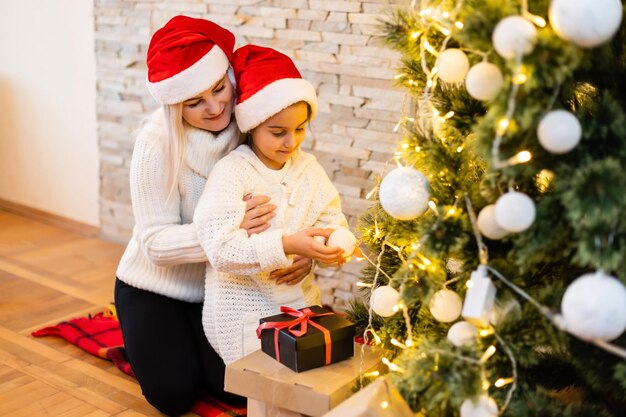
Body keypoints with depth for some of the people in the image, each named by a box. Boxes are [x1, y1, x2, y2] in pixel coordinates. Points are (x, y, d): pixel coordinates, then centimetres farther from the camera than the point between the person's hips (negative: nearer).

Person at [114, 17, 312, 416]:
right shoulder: (157, 143, -25)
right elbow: (155, 241, -25)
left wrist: (304, 251, -34)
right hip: (156, 287, -2)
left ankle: (196, 338, 27)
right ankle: (147, 340, 23)